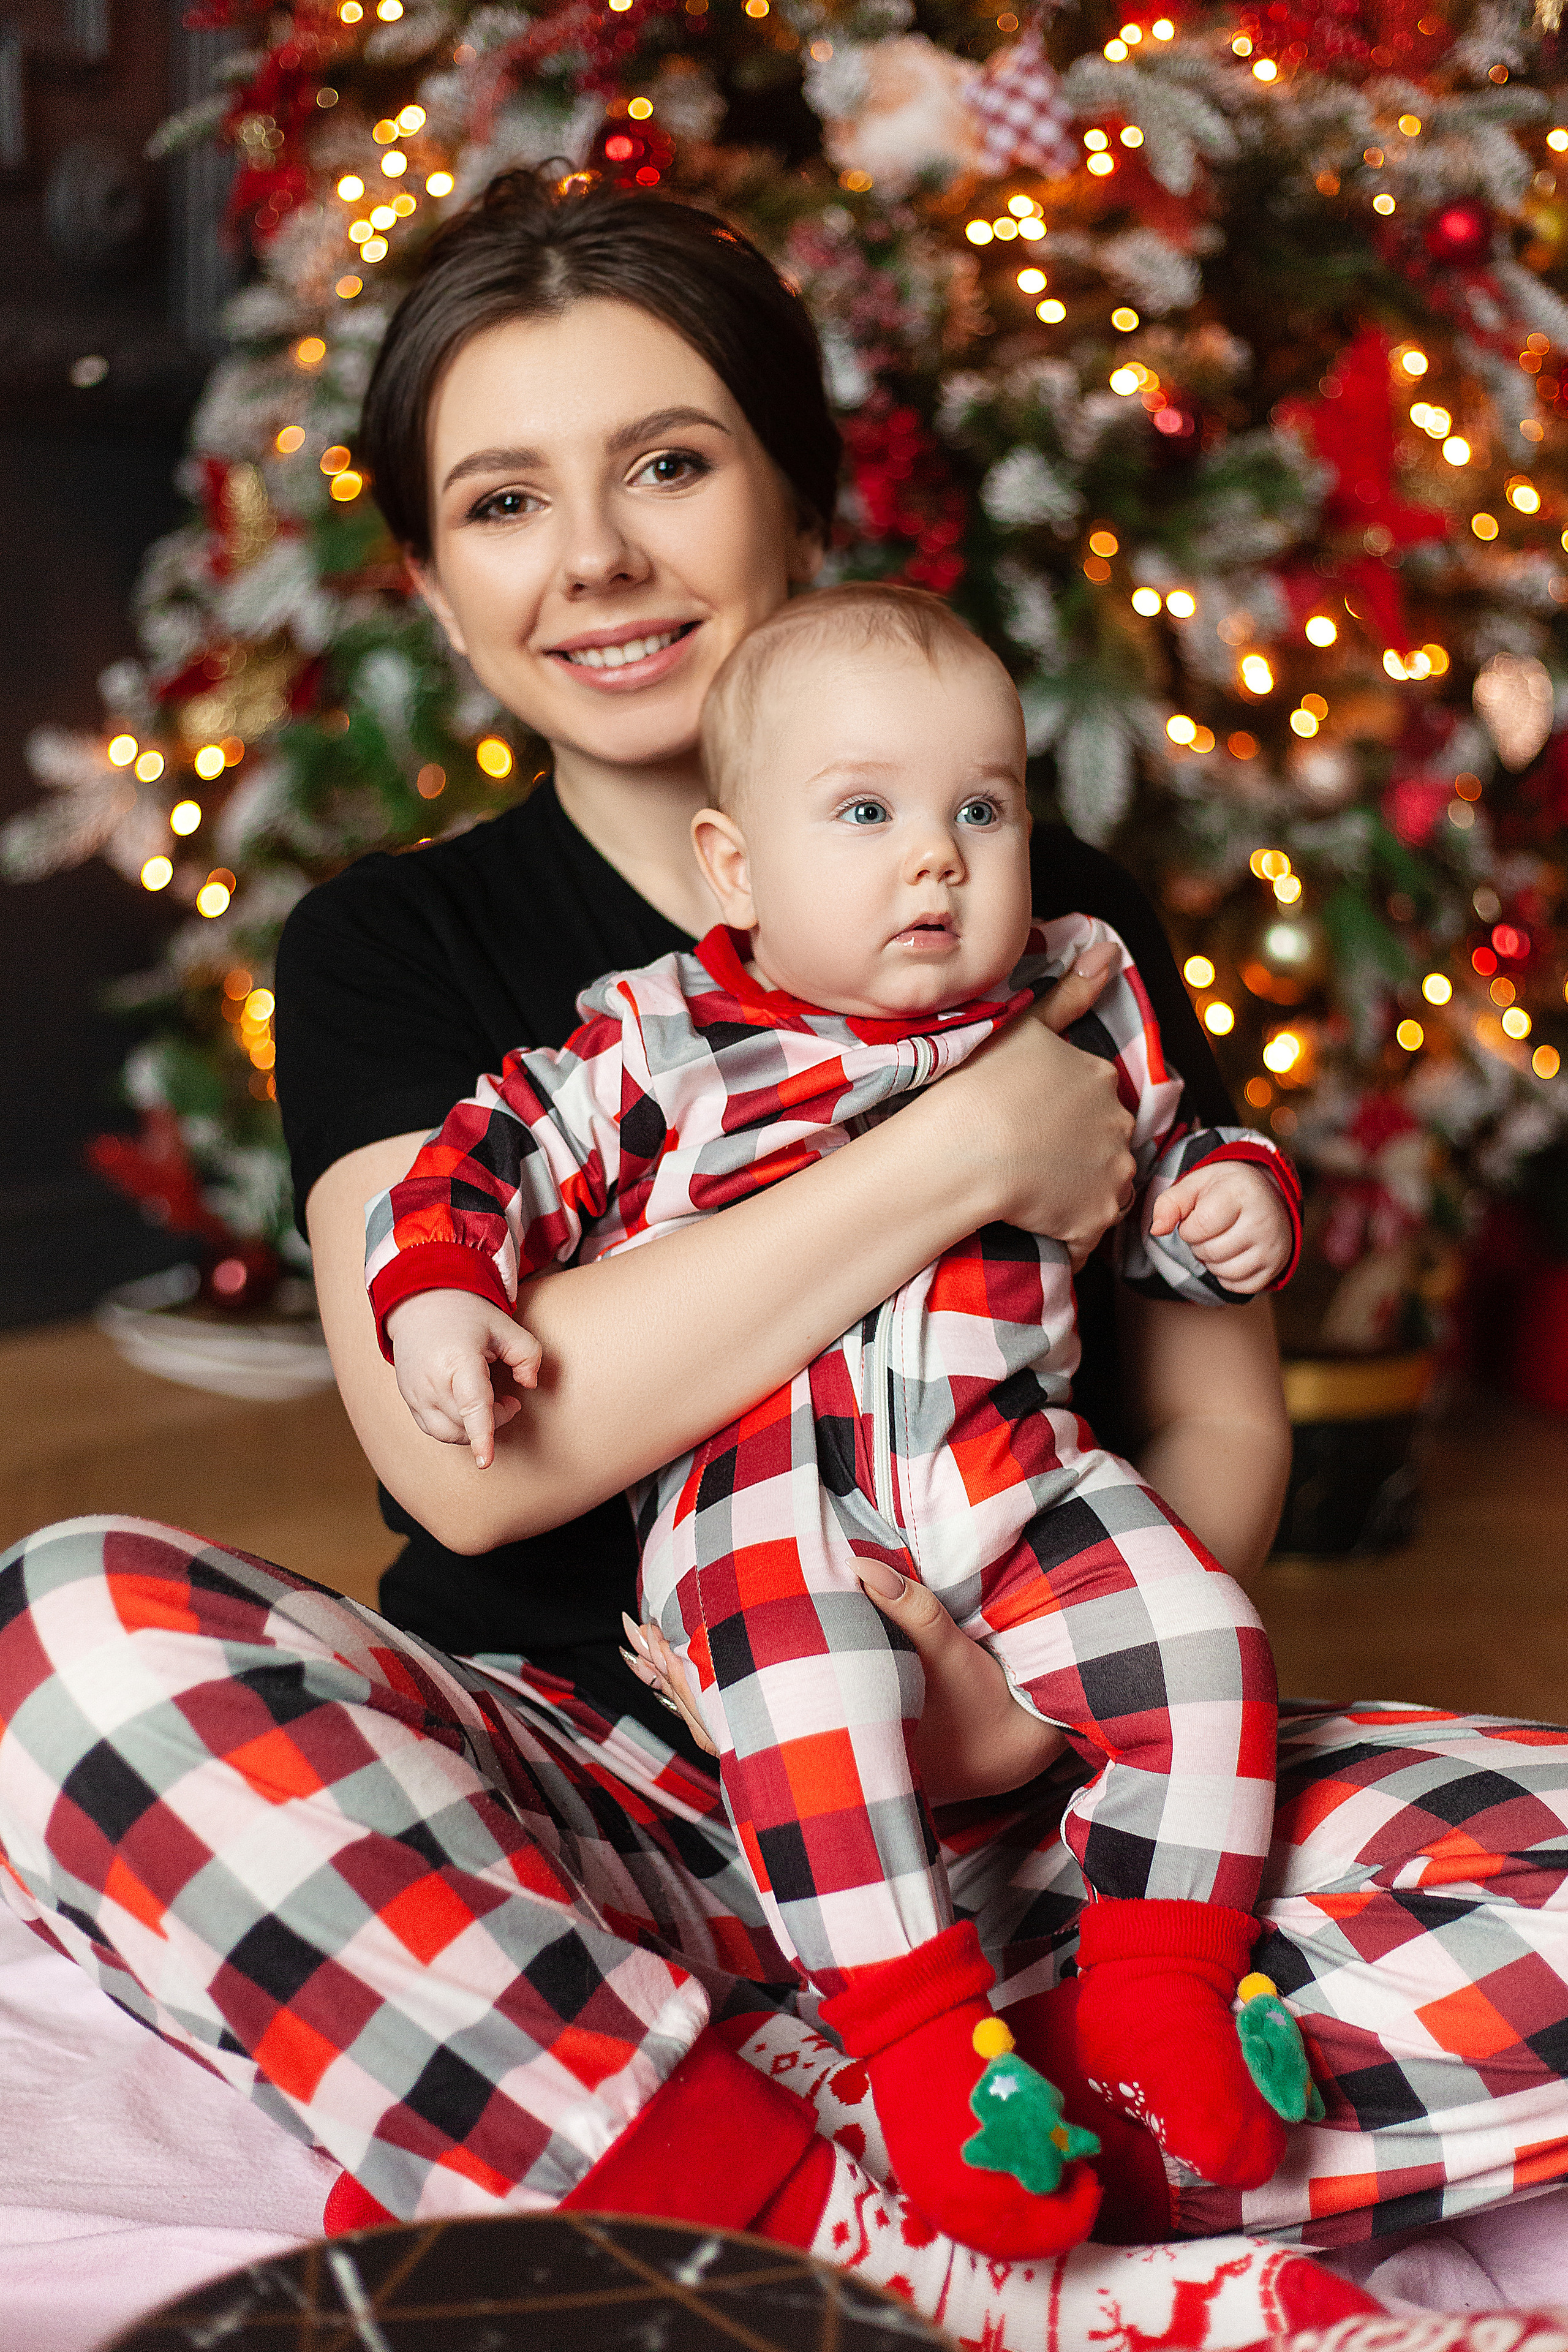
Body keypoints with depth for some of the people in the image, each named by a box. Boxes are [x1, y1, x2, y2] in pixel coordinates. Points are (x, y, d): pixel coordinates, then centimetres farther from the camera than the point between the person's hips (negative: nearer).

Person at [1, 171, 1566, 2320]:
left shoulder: (1057, 926, 7)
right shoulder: (394, 951, 3)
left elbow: (1223, 1427, 7)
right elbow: (470, 1454, -15)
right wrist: (966, 1147, -17)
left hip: (999, 1816, 2)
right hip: (566, 1792, -1)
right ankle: (930, 2268, -29)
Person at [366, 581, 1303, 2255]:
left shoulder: (1075, 1008, 14)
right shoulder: (656, 1042, 5)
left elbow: (1158, 1176, 27)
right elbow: (493, 1162, 7)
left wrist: (1239, 1197, 5)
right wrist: (435, 1291, -11)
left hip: (1013, 1461, 3)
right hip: (762, 1474, -3)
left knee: (1194, 1635, -16)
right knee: (812, 1698, -30)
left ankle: (1158, 1989, 0)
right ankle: (921, 2033, -18)